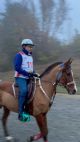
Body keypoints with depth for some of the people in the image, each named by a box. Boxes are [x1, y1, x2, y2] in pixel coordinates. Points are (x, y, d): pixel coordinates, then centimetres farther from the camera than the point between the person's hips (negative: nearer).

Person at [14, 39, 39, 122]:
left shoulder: (30, 56, 20)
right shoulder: (19, 55, -5)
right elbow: (17, 68, -15)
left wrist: (34, 73, 4)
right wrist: (27, 73, -20)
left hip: (28, 78, 9)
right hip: (20, 77, -9)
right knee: (24, 90, -31)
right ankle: (21, 113, -29)